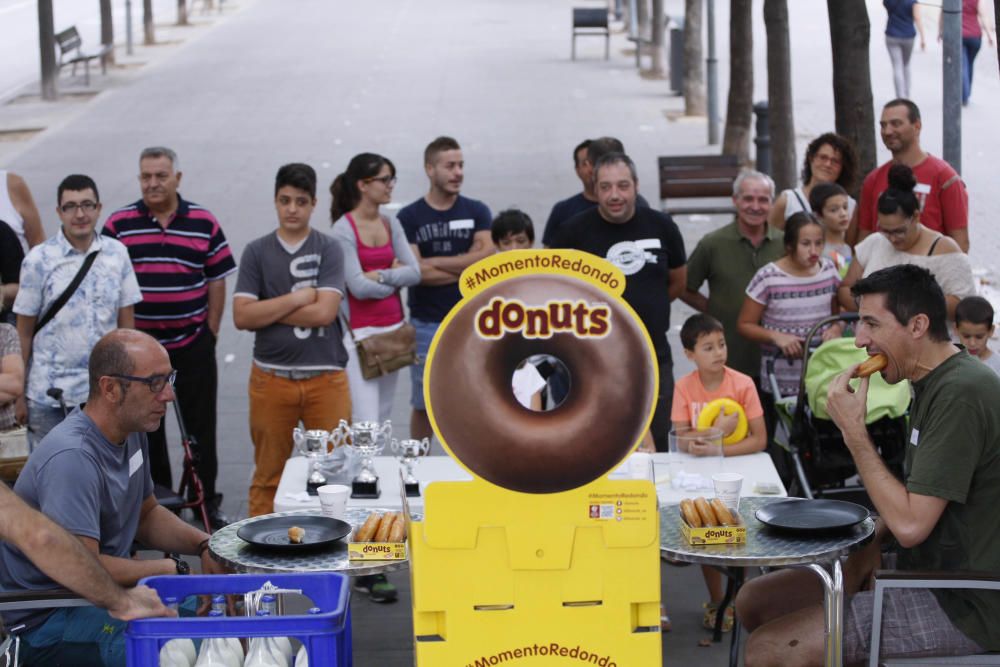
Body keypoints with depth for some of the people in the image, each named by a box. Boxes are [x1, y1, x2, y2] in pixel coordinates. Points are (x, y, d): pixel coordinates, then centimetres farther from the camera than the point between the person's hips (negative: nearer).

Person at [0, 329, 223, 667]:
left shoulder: (130, 432, 5)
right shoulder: (73, 458, -25)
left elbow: (147, 515, 20)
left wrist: (205, 546, 1)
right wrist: (174, 570, -18)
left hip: (109, 592, 9)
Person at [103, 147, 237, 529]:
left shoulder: (204, 223, 0)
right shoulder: (119, 224, -1)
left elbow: (217, 280, 4)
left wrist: (211, 332, 0)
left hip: (192, 344, 0)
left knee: (200, 427, 6)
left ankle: (206, 501, 19)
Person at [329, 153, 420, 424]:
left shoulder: (391, 225, 8)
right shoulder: (344, 229, -11)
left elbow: (414, 272, -1)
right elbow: (359, 287, -17)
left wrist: (380, 275, -14)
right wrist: (395, 277, -3)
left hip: (393, 328, 7)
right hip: (360, 332, -7)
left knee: (382, 418, 12)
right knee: (365, 423, -11)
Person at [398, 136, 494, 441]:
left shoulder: (477, 212, 4)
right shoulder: (409, 217, -1)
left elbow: (486, 258, -10)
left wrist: (433, 261, -11)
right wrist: (466, 269, -8)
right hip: (427, 324, -1)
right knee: (424, 404, 7)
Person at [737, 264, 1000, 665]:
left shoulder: (961, 395, -21)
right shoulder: (934, 384, 11)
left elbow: (911, 524, -26)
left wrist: (854, 432, -18)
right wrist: (870, 544, 1)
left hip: (961, 605, -10)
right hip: (922, 572, 10)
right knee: (754, 601, 8)